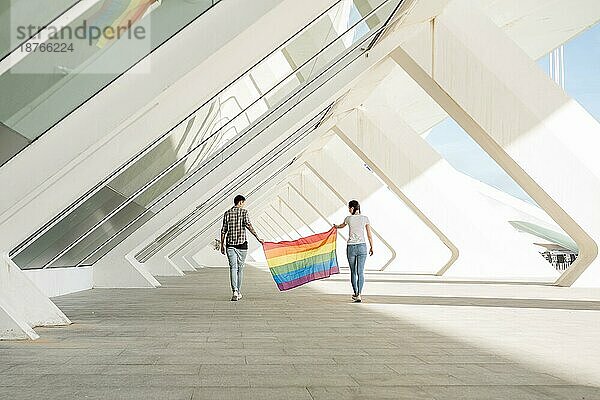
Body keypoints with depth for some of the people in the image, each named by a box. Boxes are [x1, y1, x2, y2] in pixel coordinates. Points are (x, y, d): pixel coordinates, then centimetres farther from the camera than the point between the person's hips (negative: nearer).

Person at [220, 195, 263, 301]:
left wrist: (222, 244, 13)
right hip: (242, 244, -2)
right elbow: (248, 225, -17)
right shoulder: (244, 212, -2)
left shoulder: (227, 213, 7)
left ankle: (235, 291, -20)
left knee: (233, 267, -4)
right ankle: (238, 292, 19)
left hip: (230, 244, 2)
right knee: (240, 268, 11)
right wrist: (257, 237, -16)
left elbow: (223, 230, 7)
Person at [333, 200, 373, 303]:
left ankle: (355, 293, 21)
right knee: (360, 272, -1)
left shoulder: (349, 218, -1)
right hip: (362, 247, 1)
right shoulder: (365, 218, 0)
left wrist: (336, 226, 45)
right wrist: (371, 247, 13)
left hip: (351, 247, 0)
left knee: (353, 272, 13)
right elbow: (369, 235, 2)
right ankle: (358, 295, -10)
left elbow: (342, 226, 22)